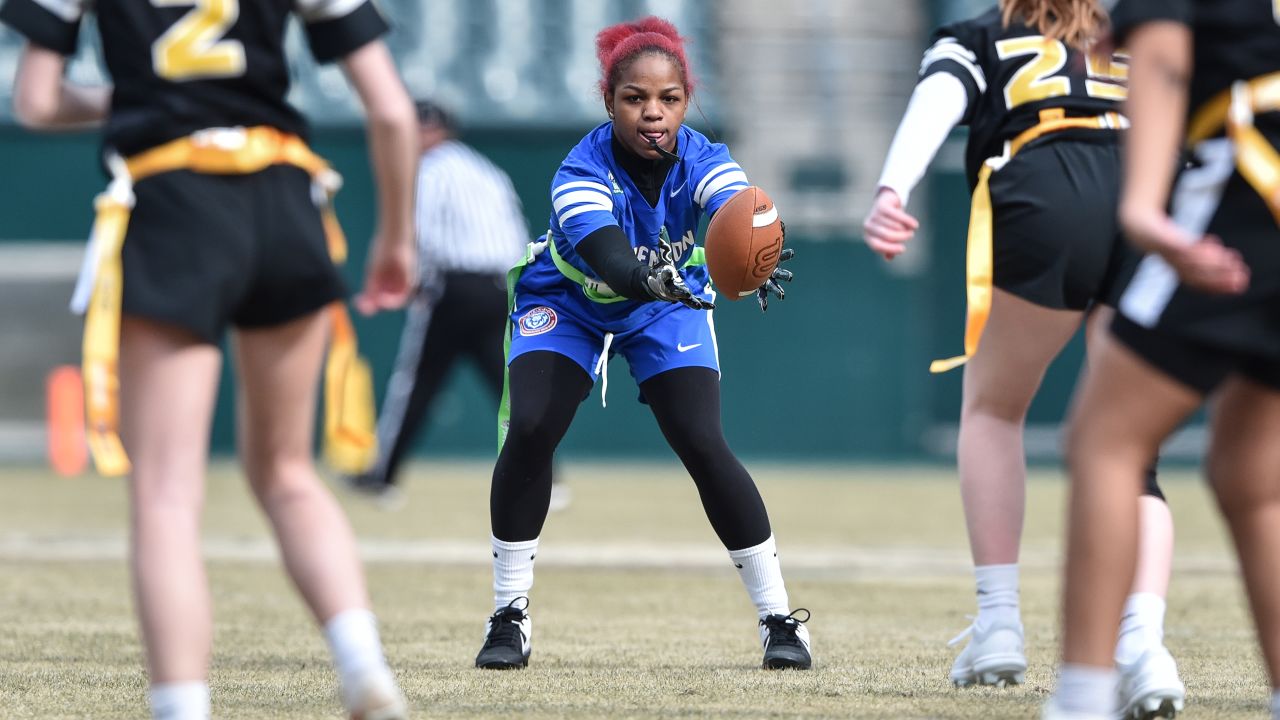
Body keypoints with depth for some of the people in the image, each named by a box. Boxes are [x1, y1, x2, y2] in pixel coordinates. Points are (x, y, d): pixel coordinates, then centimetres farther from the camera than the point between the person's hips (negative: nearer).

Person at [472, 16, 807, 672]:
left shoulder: (702, 162, -28)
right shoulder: (581, 174, -33)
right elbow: (609, 259, -49)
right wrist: (650, 278, -71)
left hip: (667, 307, 1)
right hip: (566, 302, -1)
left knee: (702, 443, -14)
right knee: (530, 429, -21)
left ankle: (779, 617, -3)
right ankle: (509, 616, -6)